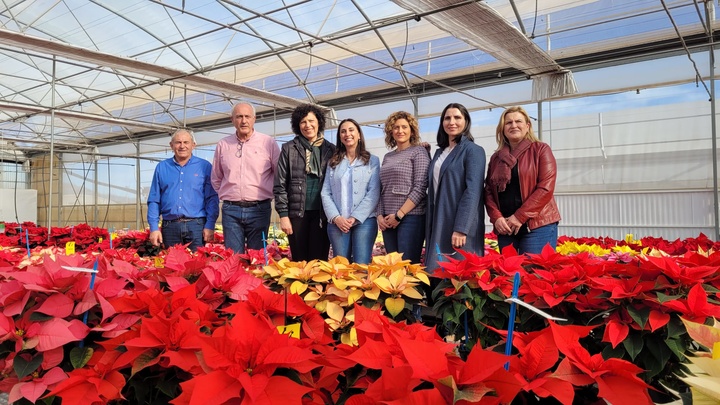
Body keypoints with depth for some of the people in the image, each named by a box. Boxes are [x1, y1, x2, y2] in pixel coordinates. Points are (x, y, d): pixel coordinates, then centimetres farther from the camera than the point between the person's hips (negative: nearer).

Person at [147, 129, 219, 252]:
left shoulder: (204, 166, 5)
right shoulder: (161, 168, 13)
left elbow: (212, 199, 0)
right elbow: (154, 200, 10)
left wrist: (210, 226, -9)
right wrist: (154, 227, 1)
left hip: (197, 225, -2)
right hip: (170, 227, 2)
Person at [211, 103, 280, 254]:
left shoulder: (268, 143, -1)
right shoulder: (223, 145, 8)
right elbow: (216, 179, 19)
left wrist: (269, 193, 4)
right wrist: (225, 195, 13)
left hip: (259, 209, -2)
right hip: (230, 210, 2)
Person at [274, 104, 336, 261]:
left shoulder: (330, 150, 7)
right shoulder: (289, 148, 4)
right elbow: (280, 185, 2)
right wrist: (283, 214, -5)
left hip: (322, 213, 1)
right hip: (297, 212, 0)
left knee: (319, 260, 2)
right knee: (299, 261, 6)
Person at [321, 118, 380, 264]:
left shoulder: (372, 160, 7)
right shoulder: (333, 162, 15)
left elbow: (374, 193, -3)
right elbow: (326, 193, 7)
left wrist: (355, 218, -12)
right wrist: (336, 217, -8)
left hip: (364, 220, -2)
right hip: (337, 222, 3)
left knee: (361, 266, -7)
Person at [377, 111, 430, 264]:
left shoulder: (418, 152, -1)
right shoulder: (388, 157, 17)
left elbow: (420, 188, -10)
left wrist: (399, 215, -13)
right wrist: (380, 215, 2)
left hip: (410, 217, -6)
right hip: (388, 220, 6)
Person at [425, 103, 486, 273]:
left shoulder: (473, 150, -5)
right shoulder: (440, 152, 16)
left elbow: (472, 191, -15)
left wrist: (461, 228, -22)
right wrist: (430, 227, 14)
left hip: (461, 224, -7)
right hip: (438, 223, 7)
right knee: (437, 271, 7)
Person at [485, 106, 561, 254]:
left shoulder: (541, 150, 2)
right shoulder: (496, 157, 15)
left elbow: (546, 187, -9)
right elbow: (488, 191, 10)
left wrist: (520, 217, -14)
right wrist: (496, 217, -8)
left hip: (538, 225, -4)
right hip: (505, 227, 4)